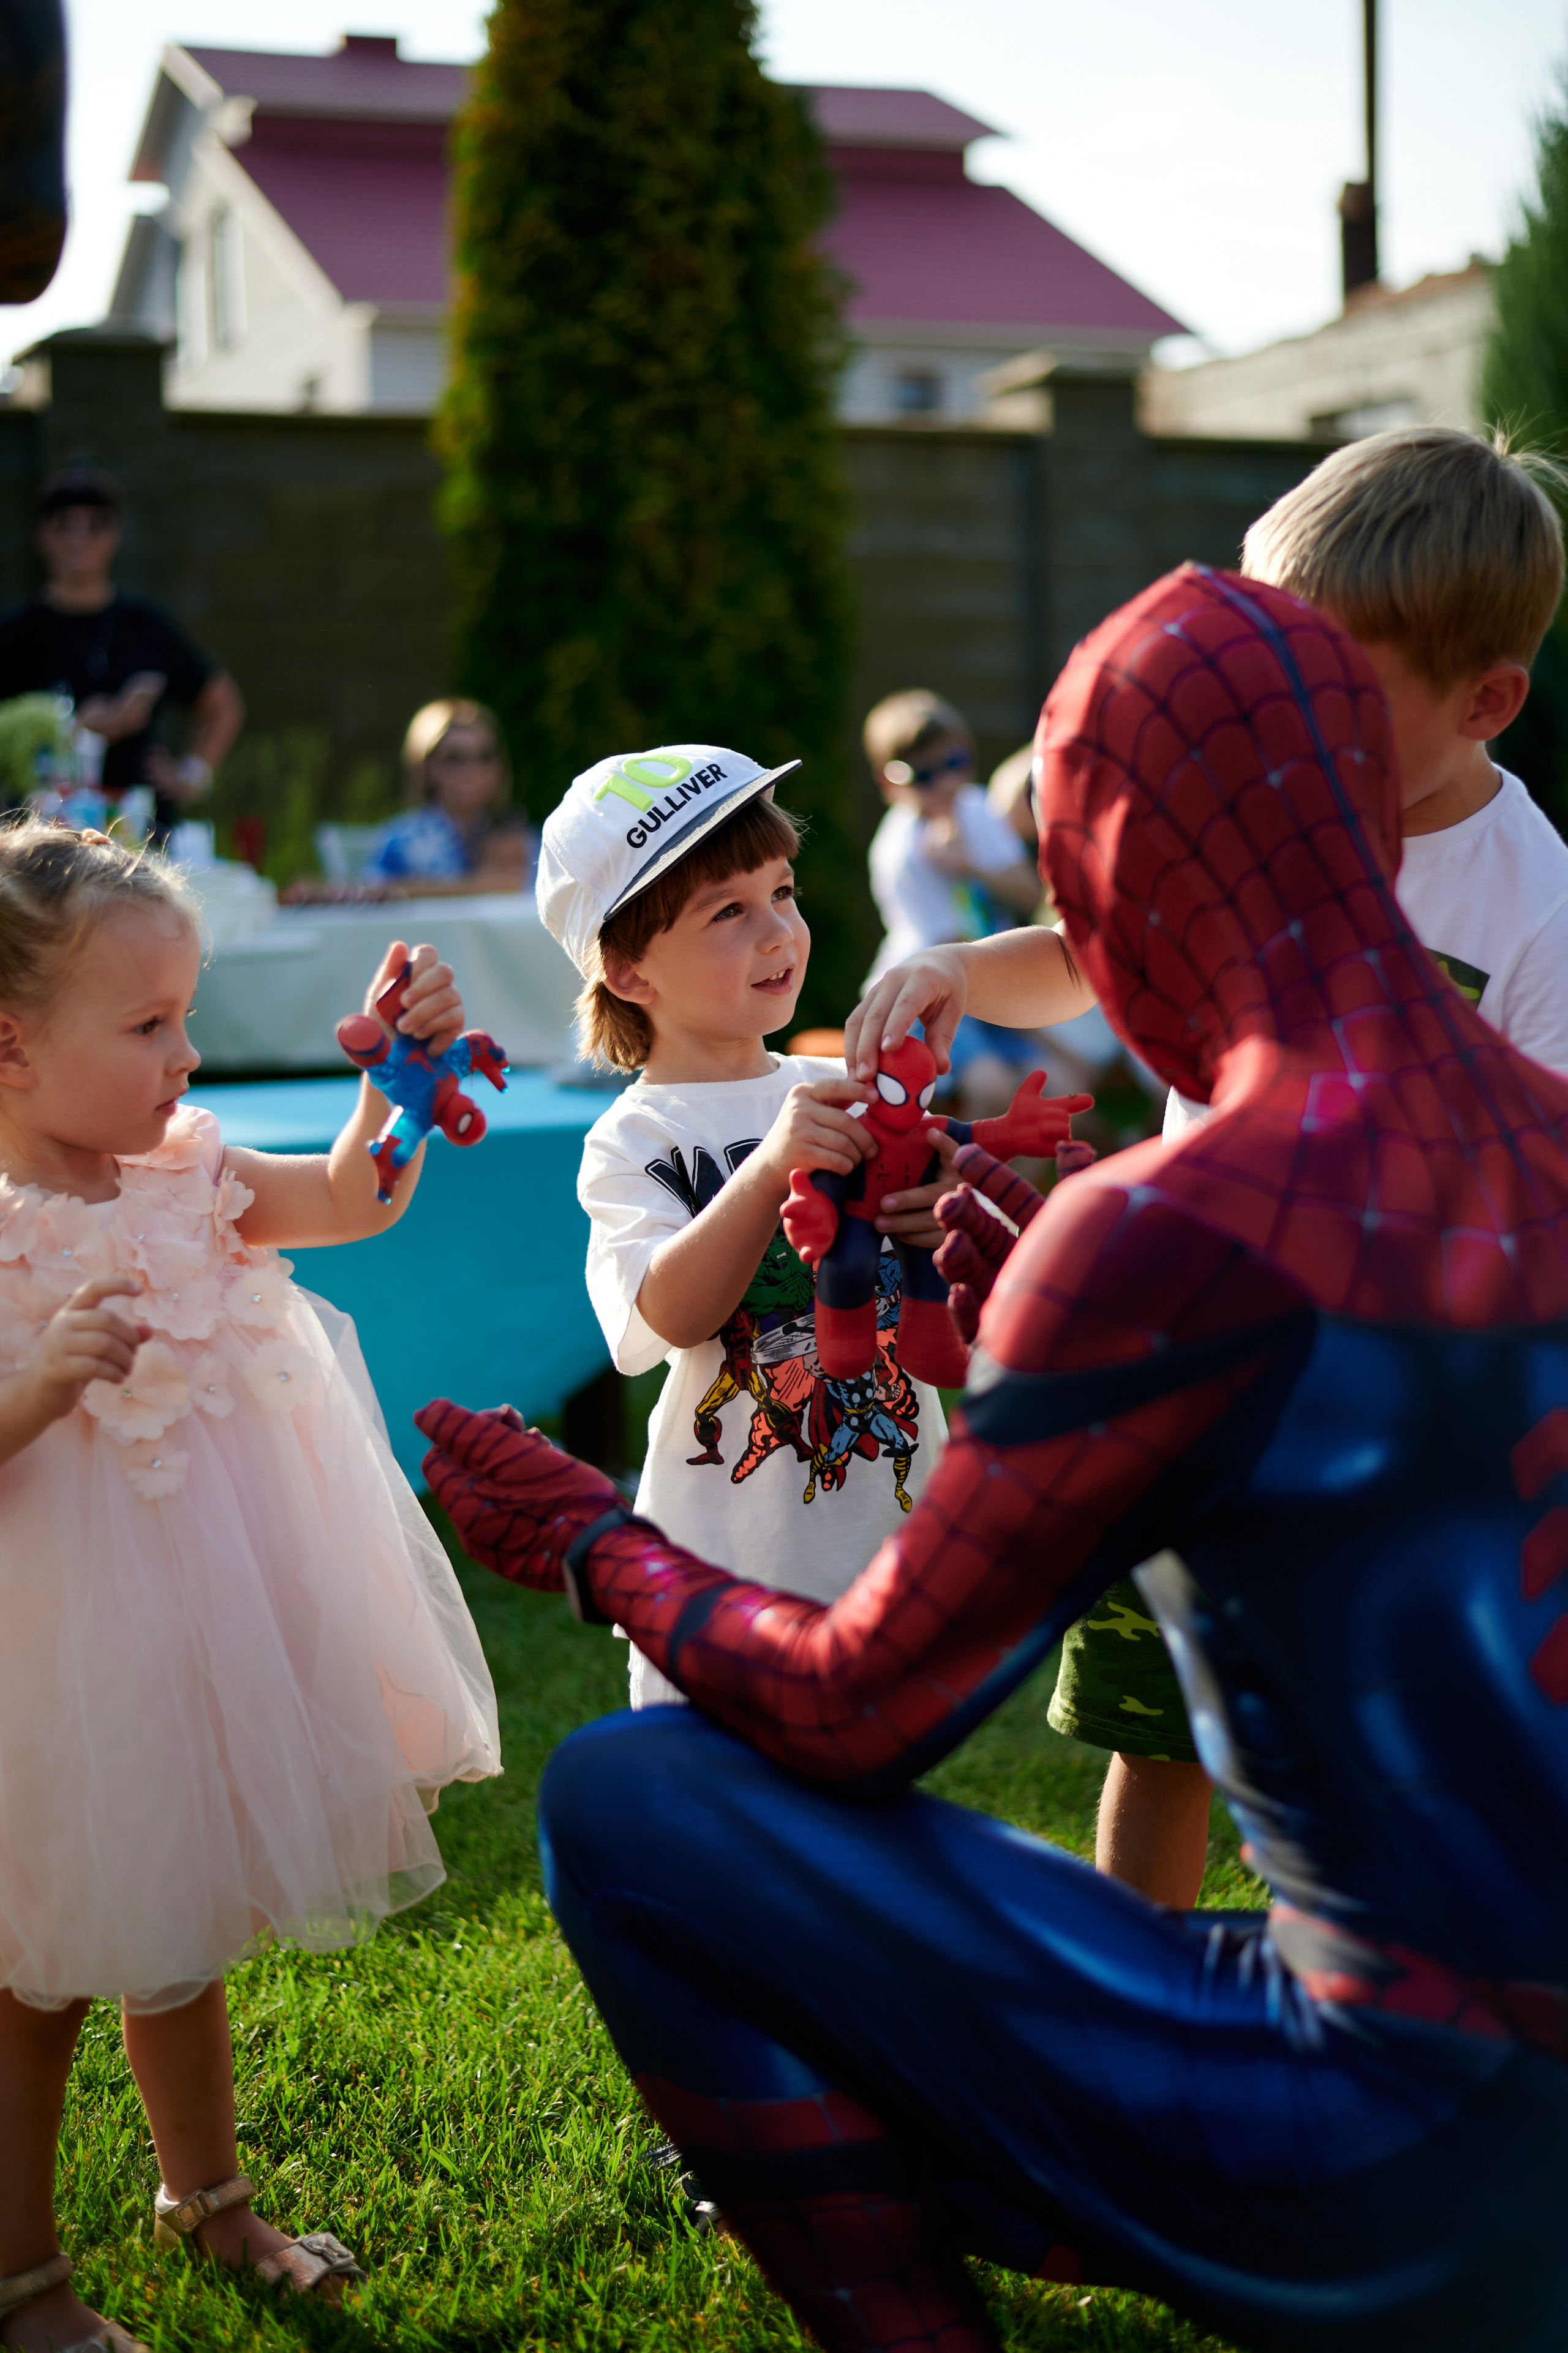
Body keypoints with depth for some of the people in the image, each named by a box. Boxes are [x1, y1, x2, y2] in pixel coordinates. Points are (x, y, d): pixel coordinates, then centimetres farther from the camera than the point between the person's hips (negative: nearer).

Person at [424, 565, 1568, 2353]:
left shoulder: (1177, 1230, -22)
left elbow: (852, 1714, -12)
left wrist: (591, 1547, 6)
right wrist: (1040, 1310, 20)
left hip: (1414, 2163, -8)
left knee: (621, 1801, -5)